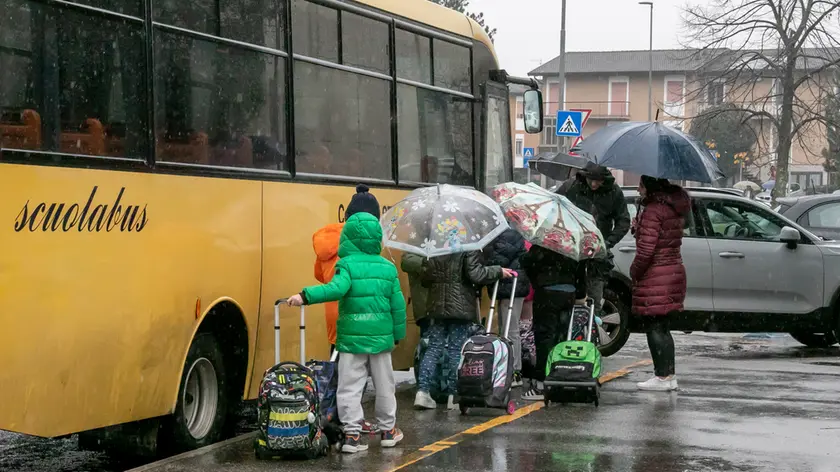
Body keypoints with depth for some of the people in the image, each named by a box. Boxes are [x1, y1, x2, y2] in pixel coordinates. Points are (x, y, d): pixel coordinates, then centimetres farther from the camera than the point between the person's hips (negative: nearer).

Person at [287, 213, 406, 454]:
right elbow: (398, 305, 6)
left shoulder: (347, 265, -10)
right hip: (381, 339, 4)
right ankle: (388, 430, 26)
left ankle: (352, 434, -4)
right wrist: (398, 334, 17)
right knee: (384, 386, 16)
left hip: (352, 340, -4)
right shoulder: (388, 267, 3)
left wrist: (306, 296, -31)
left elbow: (336, 289, -28)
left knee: (350, 388, 1)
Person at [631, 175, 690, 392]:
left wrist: (635, 271, -7)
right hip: (674, 270, 9)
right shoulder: (675, 208, 11)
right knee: (662, 327, 17)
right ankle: (670, 374, 21)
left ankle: (663, 376, 0)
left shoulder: (653, 210, -18)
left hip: (655, 277, -9)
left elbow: (646, 250, -21)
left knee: (654, 328, -2)